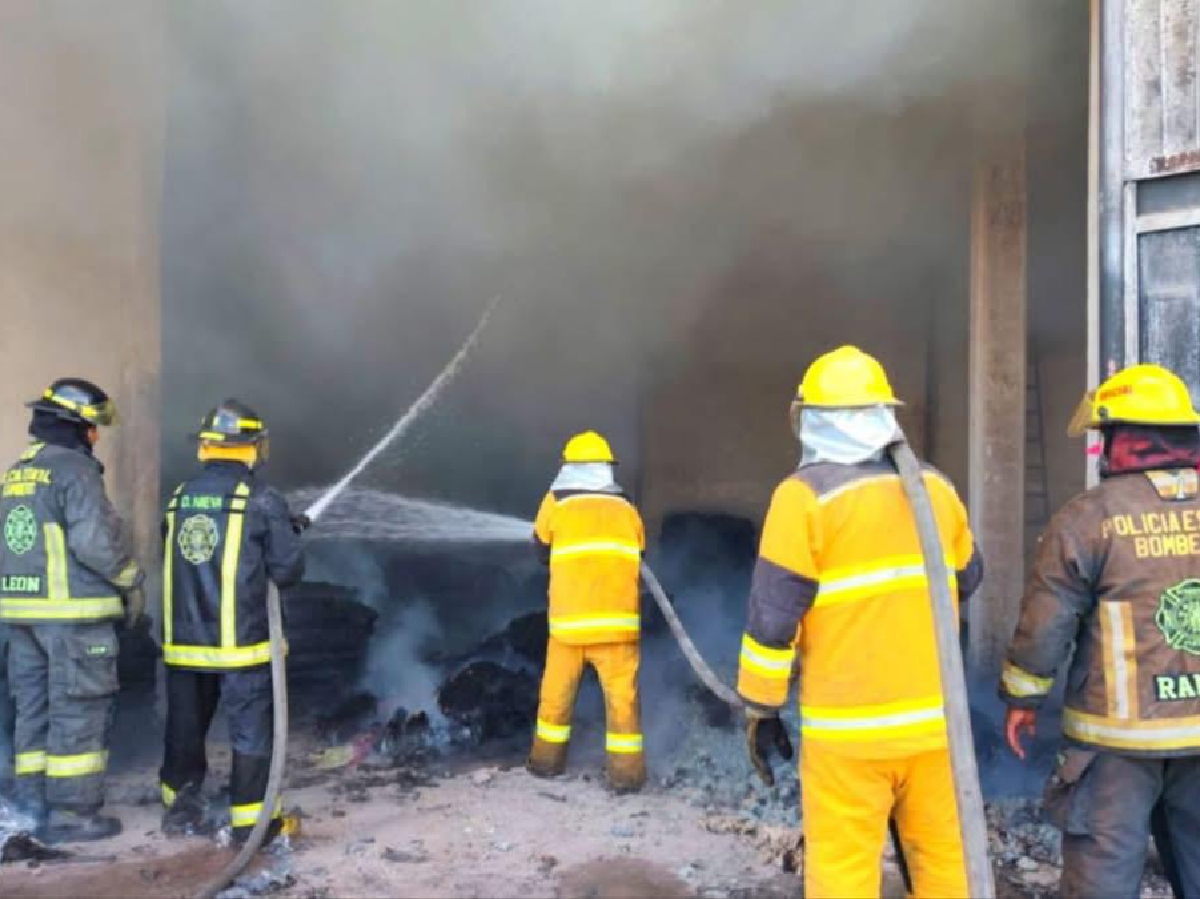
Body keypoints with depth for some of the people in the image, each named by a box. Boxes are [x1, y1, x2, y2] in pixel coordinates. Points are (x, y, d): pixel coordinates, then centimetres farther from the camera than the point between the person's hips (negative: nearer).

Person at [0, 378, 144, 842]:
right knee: (79, 712, -1)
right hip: (73, 612, -8)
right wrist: (131, 581, -7)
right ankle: (72, 813, 4)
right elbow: (96, 540, -21)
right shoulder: (75, 469, -13)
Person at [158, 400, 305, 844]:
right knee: (252, 729, 7)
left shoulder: (180, 498, 5)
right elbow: (288, 570, -10)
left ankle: (180, 809, 33)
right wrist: (288, 536, 11)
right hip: (241, 643, -5)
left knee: (185, 725, 19)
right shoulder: (262, 499, -11)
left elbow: (176, 561, 15)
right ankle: (251, 818, 12)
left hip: (184, 641, 5)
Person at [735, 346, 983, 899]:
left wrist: (760, 710, -3)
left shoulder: (807, 495, -12)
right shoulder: (937, 489, 4)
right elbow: (967, 580, 18)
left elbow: (772, 615, -12)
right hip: (934, 717, 5)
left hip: (849, 726, -5)